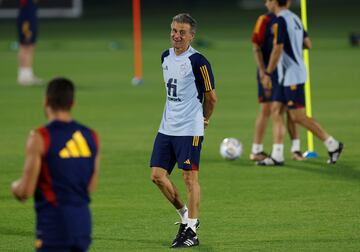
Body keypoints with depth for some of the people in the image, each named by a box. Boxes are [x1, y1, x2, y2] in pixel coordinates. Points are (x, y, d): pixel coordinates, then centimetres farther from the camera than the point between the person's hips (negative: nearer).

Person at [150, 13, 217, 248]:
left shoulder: (198, 61, -13)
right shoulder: (166, 57, 10)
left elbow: (211, 97, -4)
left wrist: (204, 119, 9)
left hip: (189, 129, -7)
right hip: (167, 127, 7)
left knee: (190, 177, -4)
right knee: (158, 175, 5)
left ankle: (191, 231, 3)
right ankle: (185, 215, 23)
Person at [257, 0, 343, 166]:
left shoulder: (281, 20, -16)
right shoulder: (295, 18, 12)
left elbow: (277, 49, -20)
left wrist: (268, 74, -15)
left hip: (292, 76, -10)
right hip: (287, 77, 10)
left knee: (298, 116, -7)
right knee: (276, 110, 7)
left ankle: (332, 144, -1)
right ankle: (277, 156, 4)